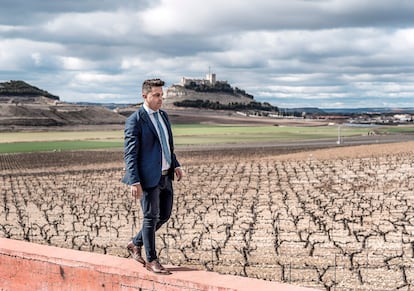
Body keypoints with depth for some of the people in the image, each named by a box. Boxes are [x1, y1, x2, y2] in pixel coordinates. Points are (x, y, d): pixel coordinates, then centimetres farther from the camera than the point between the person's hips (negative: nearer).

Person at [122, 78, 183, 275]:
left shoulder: (163, 115, 12)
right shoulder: (135, 120, -13)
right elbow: (130, 154, -15)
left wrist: (175, 164, 12)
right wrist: (134, 182, -21)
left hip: (165, 175, 8)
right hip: (149, 178, -8)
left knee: (164, 215, 14)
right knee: (151, 218, 2)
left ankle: (135, 244, 32)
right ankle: (151, 260, 17)